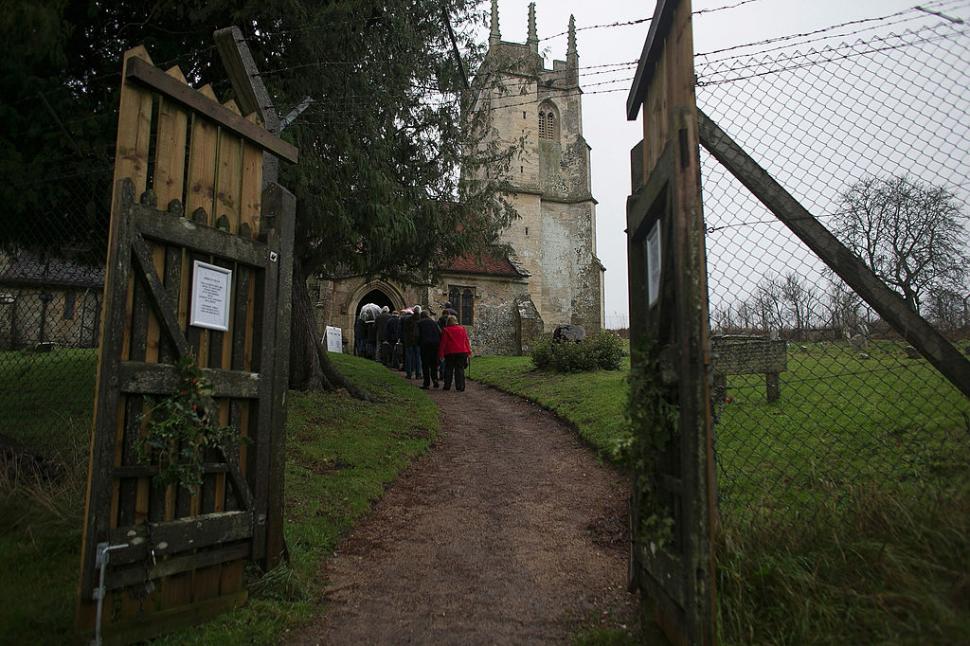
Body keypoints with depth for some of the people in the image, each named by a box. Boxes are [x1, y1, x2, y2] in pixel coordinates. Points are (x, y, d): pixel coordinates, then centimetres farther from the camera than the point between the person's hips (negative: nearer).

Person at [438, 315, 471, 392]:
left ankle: (447, 386, 10)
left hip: (450, 353, -2)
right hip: (462, 352, 2)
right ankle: (460, 386, -2)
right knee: (460, 369, 5)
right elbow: (466, 340, 9)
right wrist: (469, 351, 13)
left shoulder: (446, 330, -2)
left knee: (448, 369, 9)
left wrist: (440, 354, 0)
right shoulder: (462, 329, 8)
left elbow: (443, 343, -3)